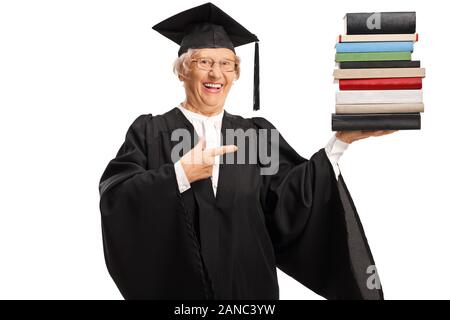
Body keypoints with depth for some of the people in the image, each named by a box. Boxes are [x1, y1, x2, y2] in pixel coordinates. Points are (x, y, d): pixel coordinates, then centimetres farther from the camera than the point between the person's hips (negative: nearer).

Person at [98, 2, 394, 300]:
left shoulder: (257, 134, 7)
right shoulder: (150, 133, -2)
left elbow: (290, 194, -5)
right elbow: (114, 199, -13)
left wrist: (341, 140, -13)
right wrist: (180, 175, -22)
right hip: (176, 286, -3)